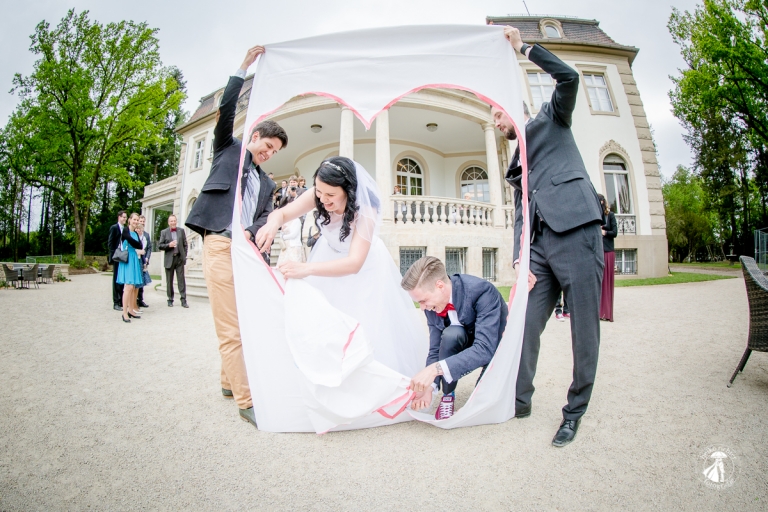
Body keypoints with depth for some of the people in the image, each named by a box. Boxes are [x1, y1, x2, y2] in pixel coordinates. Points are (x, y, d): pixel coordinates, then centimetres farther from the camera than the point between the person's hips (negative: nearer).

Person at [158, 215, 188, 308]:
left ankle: (183, 300, -2)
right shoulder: (164, 232, 5)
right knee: (169, 281, 5)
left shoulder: (181, 231, 9)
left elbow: (185, 244, 10)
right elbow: (159, 245, 2)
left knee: (181, 279, -2)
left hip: (180, 258, 0)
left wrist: (184, 255, 2)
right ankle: (170, 300, 14)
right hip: (169, 259, 0)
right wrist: (169, 245, -14)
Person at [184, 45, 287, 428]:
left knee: (246, 322, 7)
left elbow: (265, 217, 11)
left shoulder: (266, 183, 25)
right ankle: (246, 401, -4)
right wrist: (243, 69, 2)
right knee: (230, 327, -8)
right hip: (220, 243, -6)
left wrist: (252, 232, -10)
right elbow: (226, 111, 2)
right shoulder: (229, 149, 16)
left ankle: (230, 381, 25)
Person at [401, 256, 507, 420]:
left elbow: (485, 348, -41)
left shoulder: (482, 291, -34)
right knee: (451, 334, -31)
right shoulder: (432, 305, -16)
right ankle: (448, 395, -7)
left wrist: (436, 368, -49)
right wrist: (429, 386, -31)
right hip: (467, 346, 4)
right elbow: (435, 351, -13)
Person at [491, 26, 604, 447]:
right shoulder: (516, 165, 27)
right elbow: (520, 214, 16)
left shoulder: (551, 118, 18)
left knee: (584, 329, 0)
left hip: (576, 235, -5)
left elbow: (569, 77, -2)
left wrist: (523, 47, 7)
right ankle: (520, 400, 17)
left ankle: (575, 411, 15)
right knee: (524, 326, 2)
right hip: (540, 245, 6)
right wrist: (519, 258, 1)